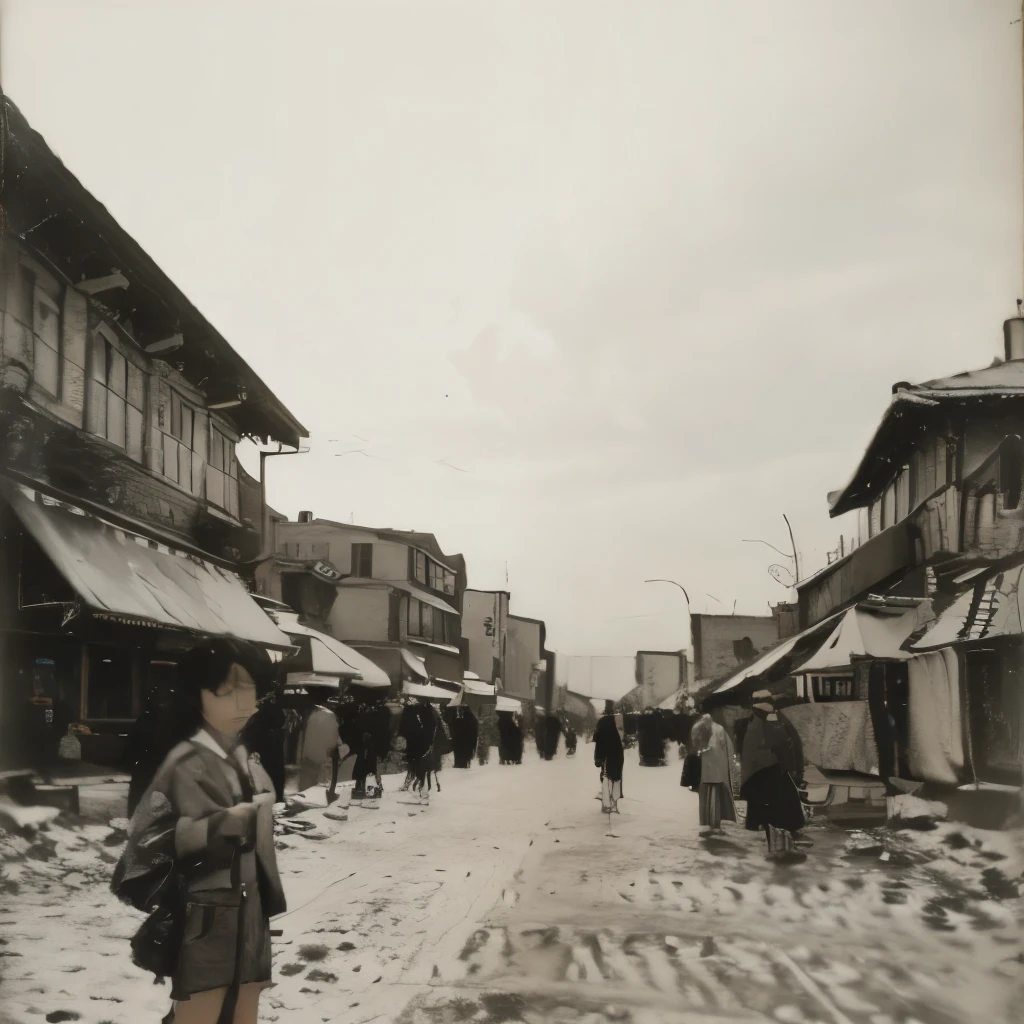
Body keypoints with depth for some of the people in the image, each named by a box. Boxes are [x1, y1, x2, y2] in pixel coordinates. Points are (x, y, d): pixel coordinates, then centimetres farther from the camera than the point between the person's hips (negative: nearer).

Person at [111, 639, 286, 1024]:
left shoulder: (246, 759, 9)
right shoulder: (187, 762, -15)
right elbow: (145, 837, -19)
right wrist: (220, 824, -24)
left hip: (248, 919, 7)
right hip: (204, 922, -7)